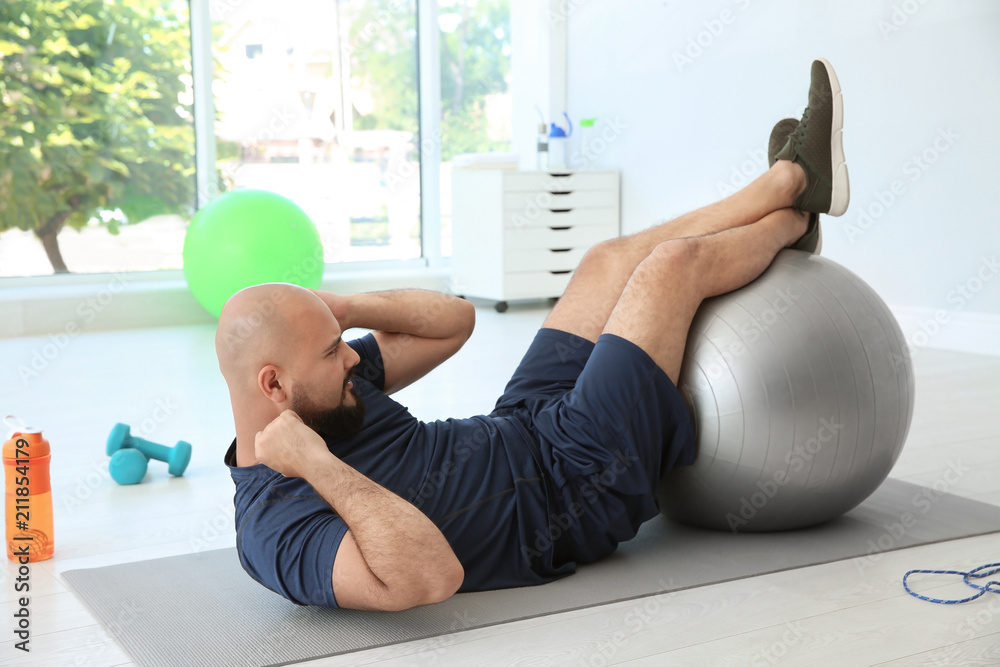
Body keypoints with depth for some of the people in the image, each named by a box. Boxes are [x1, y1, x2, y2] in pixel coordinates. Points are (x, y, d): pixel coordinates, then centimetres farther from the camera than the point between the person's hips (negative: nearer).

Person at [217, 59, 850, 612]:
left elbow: (455, 320, 2)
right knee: (676, 261, -8)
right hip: (575, 487, -8)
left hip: (523, 432, 9)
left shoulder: (311, 401, -4)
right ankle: (792, 219, 24)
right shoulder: (279, 530, -30)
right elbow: (432, 577, -49)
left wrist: (340, 307, -13)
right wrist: (316, 465, -43)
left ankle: (794, 178, 29)